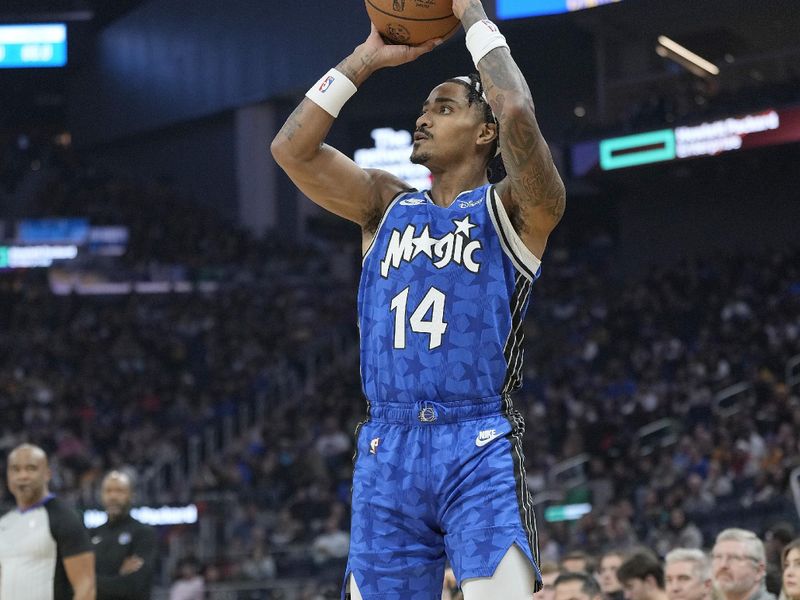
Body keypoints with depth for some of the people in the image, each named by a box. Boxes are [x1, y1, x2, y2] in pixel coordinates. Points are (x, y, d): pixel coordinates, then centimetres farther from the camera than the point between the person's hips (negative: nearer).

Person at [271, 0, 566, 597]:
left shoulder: (511, 210, 5)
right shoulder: (387, 205, 19)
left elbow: (518, 113, -15)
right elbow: (291, 149, 7)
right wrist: (368, 57, 9)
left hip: (479, 448, -5)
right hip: (387, 448, 5)